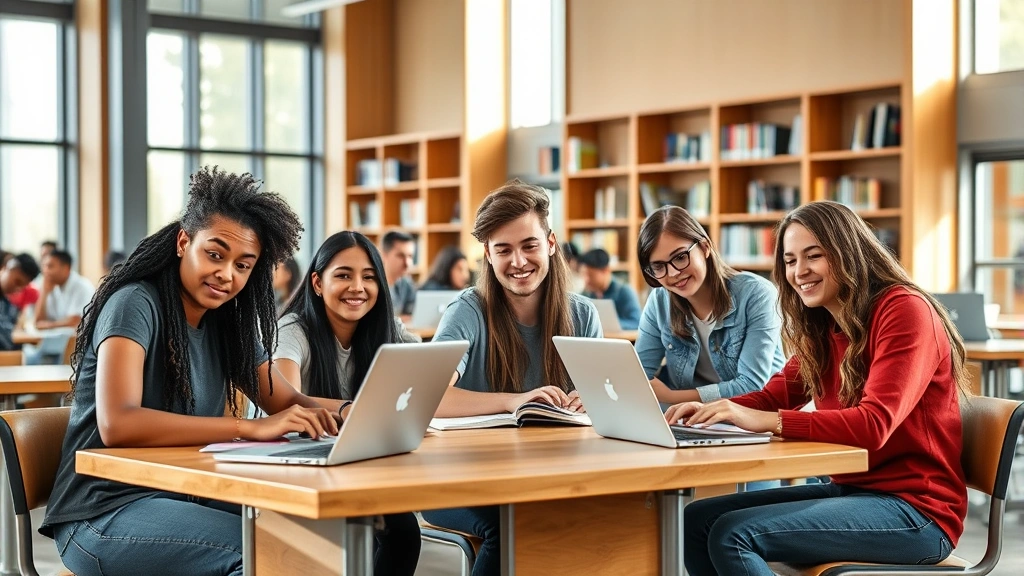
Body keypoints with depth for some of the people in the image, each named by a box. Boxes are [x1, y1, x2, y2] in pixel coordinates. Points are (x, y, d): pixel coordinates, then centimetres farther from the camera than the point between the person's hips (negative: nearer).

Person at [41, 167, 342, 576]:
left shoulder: (227, 321, 7)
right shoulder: (136, 304, -15)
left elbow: (285, 400, 10)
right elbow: (117, 425, -28)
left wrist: (321, 413, -15)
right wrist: (251, 428, -30)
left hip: (185, 497, 7)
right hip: (103, 513, -7)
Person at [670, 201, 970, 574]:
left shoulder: (904, 310, -15)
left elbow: (874, 424, -24)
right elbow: (778, 394, 12)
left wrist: (766, 421, -29)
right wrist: (715, 410, -10)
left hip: (914, 507, -8)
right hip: (851, 490, 8)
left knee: (733, 536, -21)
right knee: (697, 521, -2)